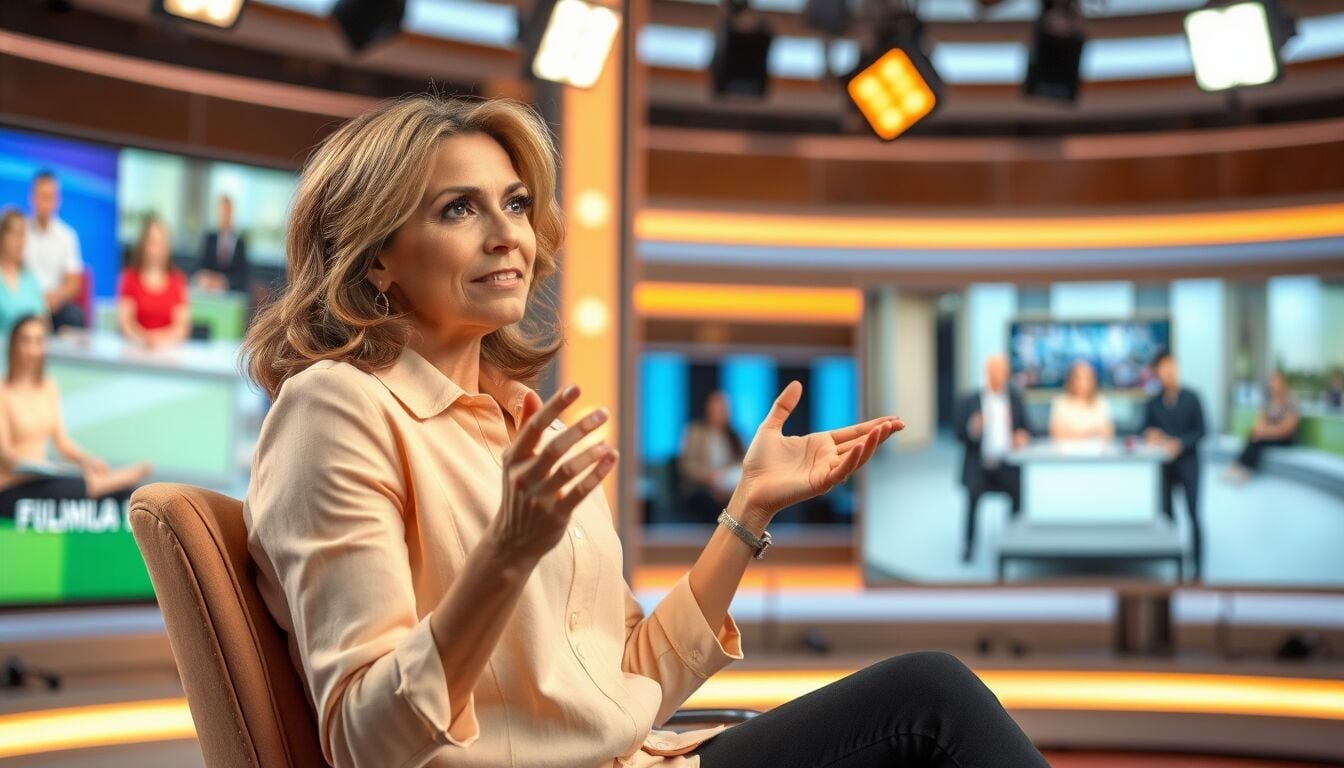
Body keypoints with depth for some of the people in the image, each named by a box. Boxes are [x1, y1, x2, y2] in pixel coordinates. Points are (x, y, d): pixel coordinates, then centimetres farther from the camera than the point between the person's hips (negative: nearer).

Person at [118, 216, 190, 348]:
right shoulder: (130, 277, 8)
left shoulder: (177, 279, 9)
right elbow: (125, 320, 1)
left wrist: (166, 338, -16)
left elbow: (183, 324, 4)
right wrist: (144, 338, -19)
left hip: (169, 348, 1)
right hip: (135, 348, 0)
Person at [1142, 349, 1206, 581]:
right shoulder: (1153, 403, 8)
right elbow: (1146, 431, 10)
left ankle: (1197, 568, -3)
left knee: (1193, 513, -7)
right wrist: (1150, 436, -12)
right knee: (1166, 513, 2)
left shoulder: (1191, 399, 0)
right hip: (1163, 464, 3)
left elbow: (1200, 431, -2)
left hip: (1187, 460, -3)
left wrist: (1179, 444, -15)